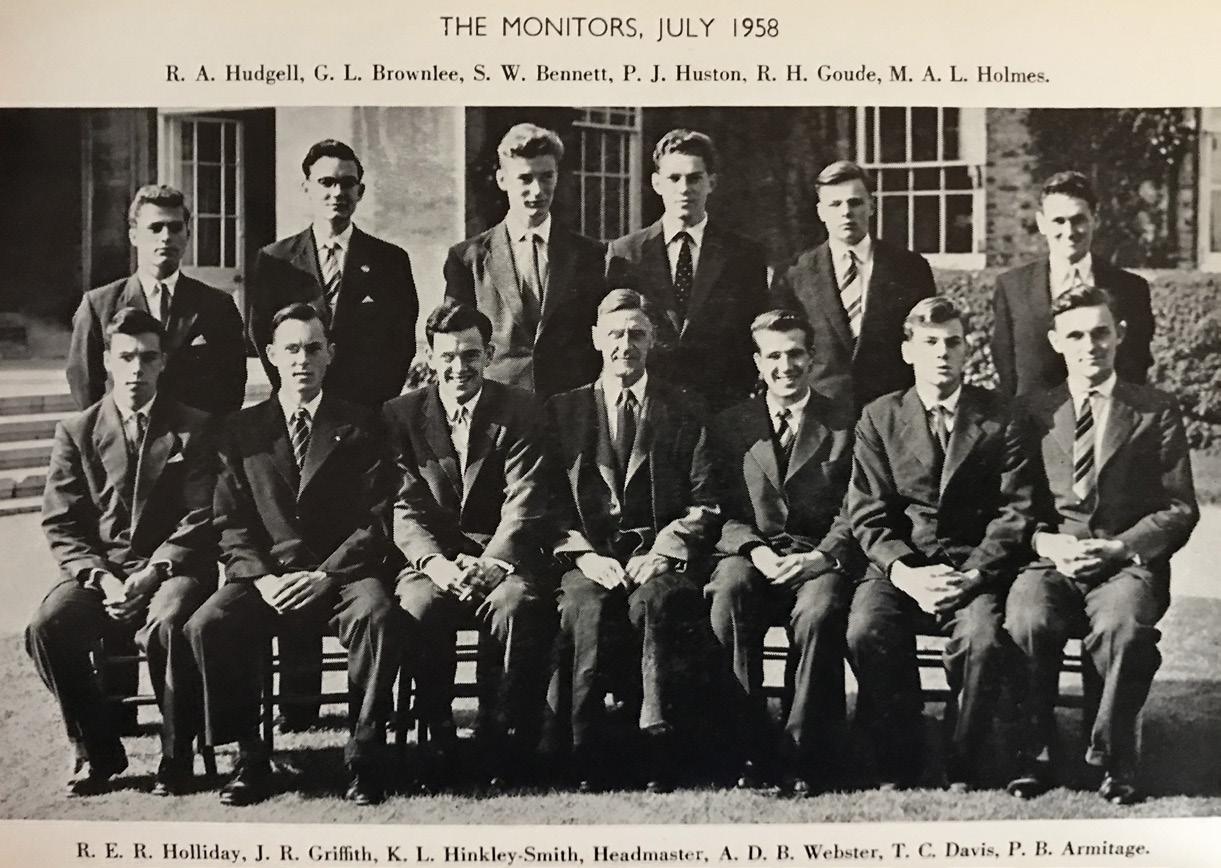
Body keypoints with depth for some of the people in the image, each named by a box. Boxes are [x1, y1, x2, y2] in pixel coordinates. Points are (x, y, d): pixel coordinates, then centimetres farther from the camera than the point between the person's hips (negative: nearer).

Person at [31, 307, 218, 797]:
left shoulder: (193, 429, 7)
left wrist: (153, 572, -15)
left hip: (172, 568, -2)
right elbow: (61, 526, 5)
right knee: (45, 628, -27)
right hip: (98, 570, 2)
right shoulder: (76, 432, 11)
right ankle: (98, 751, -5)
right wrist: (101, 578, -12)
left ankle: (177, 757, -13)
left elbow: (200, 519, 0)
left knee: (166, 626, -35)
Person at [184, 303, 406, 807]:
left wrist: (323, 575, -13)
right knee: (207, 626, -26)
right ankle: (249, 757, -10)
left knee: (379, 616, -34)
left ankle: (364, 756, -19)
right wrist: (261, 577, -11)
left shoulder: (360, 426, 9)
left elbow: (377, 521, 1)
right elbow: (231, 524, 7)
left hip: (343, 573, -2)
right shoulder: (242, 430, 14)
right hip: (267, 576, 2)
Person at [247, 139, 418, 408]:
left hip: (369, 409, 0)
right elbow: (259, 333, 5)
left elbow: (403, 341, 2)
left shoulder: (391, 260, 5)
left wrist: (379, 397, -8)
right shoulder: (274, 260, 6)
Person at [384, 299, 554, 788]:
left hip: (503, 555, -1)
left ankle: (502, 743, -17)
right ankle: (437, 737, -12)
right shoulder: (402, 415, 6)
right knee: (419, 605, -31)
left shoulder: (521, 412, 1)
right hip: (434, 557, 1)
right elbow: (405, 508, -1)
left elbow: (524, 506, -8)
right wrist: (435, 563, -20)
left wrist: (488, 565, -25)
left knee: (515, 602, -33)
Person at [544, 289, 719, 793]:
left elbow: (704, 505, 6)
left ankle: (660, 757, -31)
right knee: (587, 606, -33)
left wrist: (661, 552, -10)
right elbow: (553, 503, 9)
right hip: (590, 556, 1)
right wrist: (585, 555, -9)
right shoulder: (564, 410, 17)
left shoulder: (684, 413, 15)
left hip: (662, 556, 0)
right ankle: (586, 760, -28)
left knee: (654, 601, -35)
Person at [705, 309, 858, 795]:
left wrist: (821, 555, -15)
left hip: (818, 558, -1)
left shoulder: (844, 427, 11)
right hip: (752, 553, 1)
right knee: (727, 600, -34)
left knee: (819, 613, -35)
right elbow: (725, 511, 9)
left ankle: (802, 758, -20)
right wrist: (754, 549, -12)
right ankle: (749, 750, -22)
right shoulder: (729, 427, 15)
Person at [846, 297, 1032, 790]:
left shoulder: (1000, 417, 7)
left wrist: (973, 574, -14)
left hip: (976, 568, -1)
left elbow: (1016, 510, 1)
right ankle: (898, 766, -10)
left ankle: (962, 772, -11)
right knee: (866, 632, -30)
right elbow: (867, 513, 3)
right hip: (900, 567, 1)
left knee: (982, 638, -32)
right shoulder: (878, 418, 9)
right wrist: (904, 573, -15)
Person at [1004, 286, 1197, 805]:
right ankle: (1033, 756, -15)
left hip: (1128, 563, -1)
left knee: (1121, 626, -35)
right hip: (1051, 559, 1)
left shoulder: (1157, 411, 11)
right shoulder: (1031, 411, 15)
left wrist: (1119, 547, -11)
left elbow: (1180, 508, 5)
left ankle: (1114, 759, -13)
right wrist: (1047, 544, -10)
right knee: (1027, 620, -33)